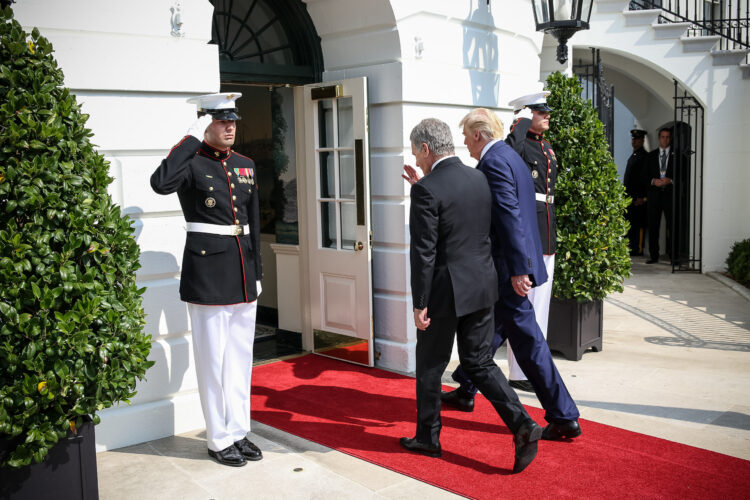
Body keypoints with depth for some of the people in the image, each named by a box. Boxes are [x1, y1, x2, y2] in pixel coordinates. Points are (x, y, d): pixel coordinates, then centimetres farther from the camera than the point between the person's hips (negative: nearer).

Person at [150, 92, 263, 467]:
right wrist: (193, 138, -22)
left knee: (241, 356, 13)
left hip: (243, 275, 6)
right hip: (208, 274, -6)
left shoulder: (245, 165, 12)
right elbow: (160, 183, -30)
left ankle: (238, 432, 26)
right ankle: (219, 440, 16)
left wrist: (256, 273, 15)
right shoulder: (192, 162, -6)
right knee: (213, 359, 3)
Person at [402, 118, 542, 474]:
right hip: (482, 287, 7)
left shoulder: (427, 190, -17)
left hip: (446, 291, -7)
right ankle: (522, 425, 2)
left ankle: (427, 438, 26)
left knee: (430, 366, 11)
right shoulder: (478, 178, 6)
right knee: (479, 362, 15)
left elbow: (423, 252, -18)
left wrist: (420, 304, -11)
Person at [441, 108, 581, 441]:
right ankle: (465, 392, 38)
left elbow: (510, 217, -24)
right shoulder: (509, 155, 15)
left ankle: (563, 418, 4)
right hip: (515, 265, 11)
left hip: (508, 269, -11)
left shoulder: (493, 162, -17)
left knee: (528, 342, -4)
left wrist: (517, 270, -25)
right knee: (490, 329, 22)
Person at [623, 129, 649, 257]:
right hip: (629, 196, 9)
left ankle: (638, 249, -3)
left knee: (638, 224, -6)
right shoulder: (632, 156, 19)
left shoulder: (645, 157, -9)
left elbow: (646, 178, -14)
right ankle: (631, 247, 14)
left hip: (638, 198, -9)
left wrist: (643, 197, -18)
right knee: (629, 223, 9)